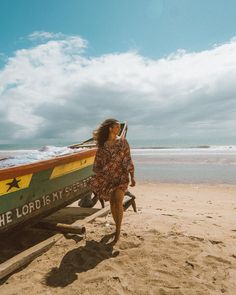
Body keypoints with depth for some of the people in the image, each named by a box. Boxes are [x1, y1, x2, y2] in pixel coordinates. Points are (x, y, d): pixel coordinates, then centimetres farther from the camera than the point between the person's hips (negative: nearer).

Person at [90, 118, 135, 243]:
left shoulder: (123, 142, -2)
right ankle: (117, 227, 28)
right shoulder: (102, 145, 1)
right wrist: (96, 178, 6)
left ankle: (117, 230, 3)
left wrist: (132, 177, -8)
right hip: (107, 177, 2)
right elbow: (98, 162, 7)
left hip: (121, 176, -2)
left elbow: (128, 160, -4)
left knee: (118, 202, -9)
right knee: (112, 202, 9)